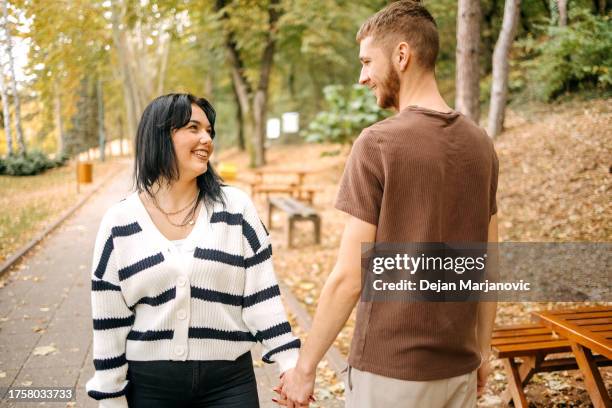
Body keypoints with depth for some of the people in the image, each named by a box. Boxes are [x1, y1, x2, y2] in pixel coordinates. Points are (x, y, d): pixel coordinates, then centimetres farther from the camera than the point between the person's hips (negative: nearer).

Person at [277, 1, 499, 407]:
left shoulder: (378, 143, -16)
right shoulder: (480, 143, 1)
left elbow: (349, 278, -16)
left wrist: (305, 366, -6)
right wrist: (483, 348, 17)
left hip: (390, 369, -5)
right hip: (459, 367, 6)